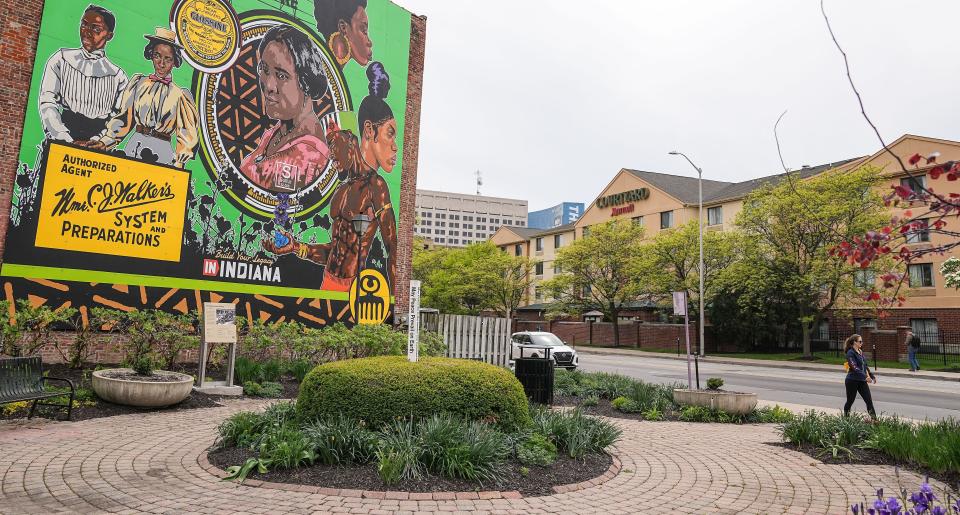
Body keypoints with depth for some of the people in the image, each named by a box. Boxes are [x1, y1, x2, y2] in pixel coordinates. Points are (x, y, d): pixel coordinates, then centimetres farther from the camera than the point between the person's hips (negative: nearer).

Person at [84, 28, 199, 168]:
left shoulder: (180, 95, 3)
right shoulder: (139, 83, 12)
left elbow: (187, 138, 4)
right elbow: (124, 120, 14)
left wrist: (178, 164, -8)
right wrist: (103, 142, 3)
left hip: (162, 153, -2)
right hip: (134, 147, 3)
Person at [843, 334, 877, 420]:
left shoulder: (860, 352, 10)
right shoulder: (850, 353, -14)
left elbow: (865, 366, 19)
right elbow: (854, 367, -24)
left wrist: (872, 376, 19)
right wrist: (865, 376, -32)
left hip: (861, 380, 7)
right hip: (852, 380, -7)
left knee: (869, 400, -2)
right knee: (850, 401, 6)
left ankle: (874, 419, -1)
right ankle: (845, 417, 23)